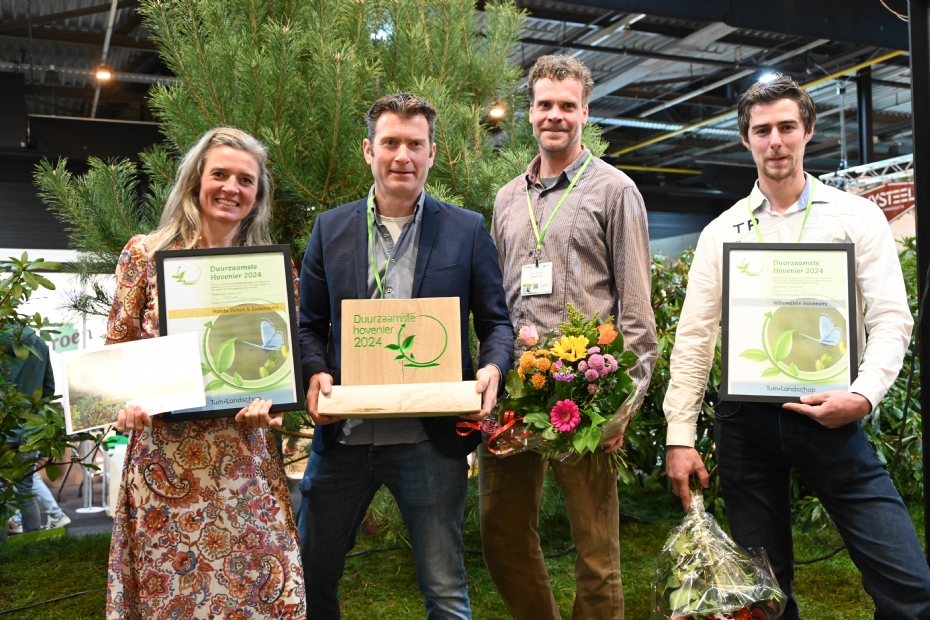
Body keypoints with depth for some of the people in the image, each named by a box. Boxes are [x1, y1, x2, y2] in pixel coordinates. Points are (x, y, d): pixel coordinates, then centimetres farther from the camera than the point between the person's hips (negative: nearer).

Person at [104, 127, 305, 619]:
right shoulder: (146, 253, 3)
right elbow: (117, 348, 6)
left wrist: (267, 400, -11)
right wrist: (128, 400, -11)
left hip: (243, 454, 1)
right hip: (164, 456, -1)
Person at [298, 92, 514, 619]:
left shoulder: (467, 230, 3)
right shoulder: (330, 229, 8)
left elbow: (496, 322, 5)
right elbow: (310, 324, 11)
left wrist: (492, 368, -15)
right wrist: (316, 373, -9)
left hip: (431, 438, -2)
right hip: (343, 434, 3)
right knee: (311, 576, 16)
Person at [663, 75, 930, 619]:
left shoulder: (857, 217, 4)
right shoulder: (722, 232, 8)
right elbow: (694, 339, 6)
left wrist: (863, 395, -19)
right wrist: (680, 436, 0)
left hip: (830, 417, -1)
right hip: (746, 421, 2)